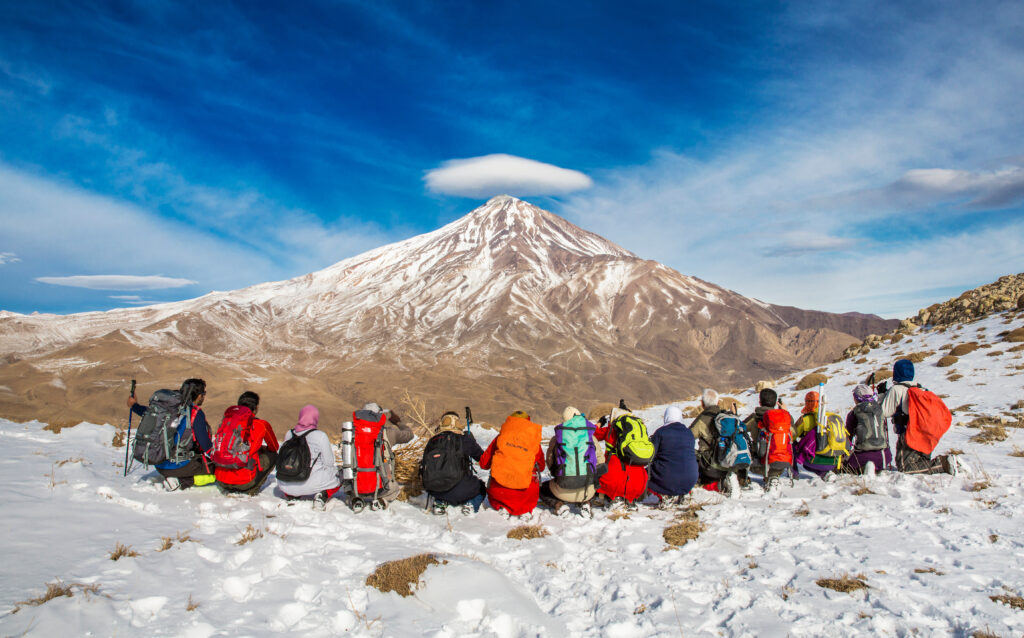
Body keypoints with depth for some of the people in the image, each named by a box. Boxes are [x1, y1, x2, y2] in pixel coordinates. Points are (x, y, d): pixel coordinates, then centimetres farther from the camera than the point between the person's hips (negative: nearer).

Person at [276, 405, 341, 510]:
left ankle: (289, 495, 9)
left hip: (285, 485, 5)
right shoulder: (320, 436, -9)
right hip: (310, 484, -5)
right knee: (338, 477, 19)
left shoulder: (289, 434, 6)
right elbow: (329, 462, -5)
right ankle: (322, 495, -8)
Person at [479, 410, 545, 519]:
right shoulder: (533, 438, 5)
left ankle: (502, 507, 11)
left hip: (499, 492, 0)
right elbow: (541, 467, 18)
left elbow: (483, 463, 13)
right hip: (525, 492, 0)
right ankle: (526, 509, 13)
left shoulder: (501, 436, 6)